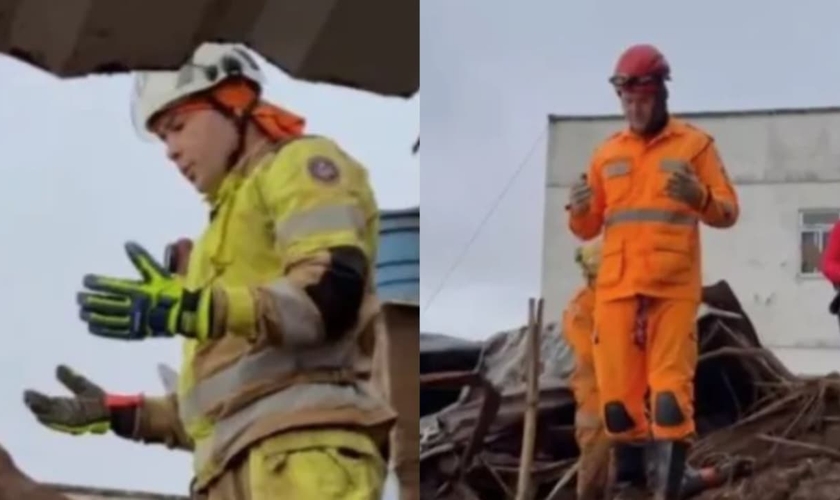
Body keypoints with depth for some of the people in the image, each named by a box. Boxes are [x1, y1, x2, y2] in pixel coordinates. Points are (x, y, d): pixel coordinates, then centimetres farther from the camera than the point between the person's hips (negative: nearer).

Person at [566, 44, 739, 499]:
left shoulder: (694, 144, 6)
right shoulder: (606, 153, 16)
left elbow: (728, 212, 1)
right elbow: (588, 229, 16)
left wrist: (700, 198, -20)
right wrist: (579, 211, -7)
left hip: (673, 288, -3)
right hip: (616, 288, 4)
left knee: (670, 391, -9)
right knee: (617, 391, 4)